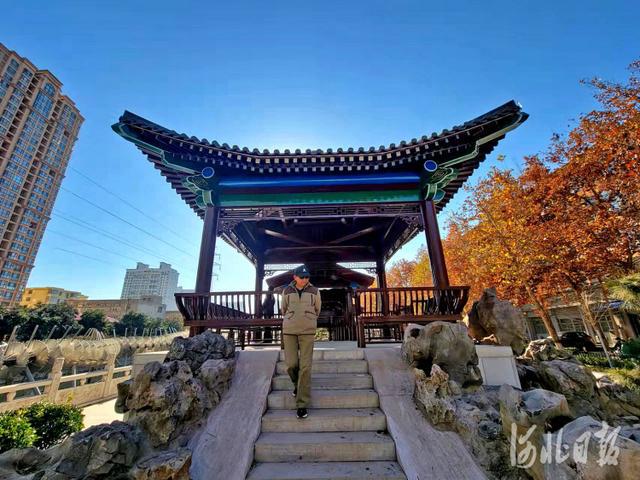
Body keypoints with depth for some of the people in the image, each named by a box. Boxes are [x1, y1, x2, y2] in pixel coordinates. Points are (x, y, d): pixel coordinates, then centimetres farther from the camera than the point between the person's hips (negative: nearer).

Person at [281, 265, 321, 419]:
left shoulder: (314, 291, -3)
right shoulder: (287, 291, 0)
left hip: (307, 332, -1)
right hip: (289, 331, 1)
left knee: (305, 366, -5)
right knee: (291, 364, -2)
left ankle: (302, 404, 8)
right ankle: (297, 383, 33)